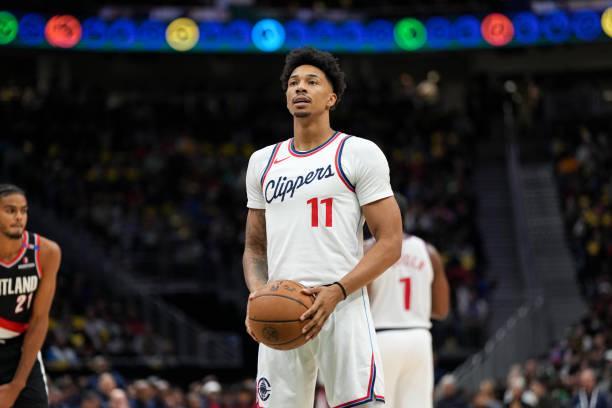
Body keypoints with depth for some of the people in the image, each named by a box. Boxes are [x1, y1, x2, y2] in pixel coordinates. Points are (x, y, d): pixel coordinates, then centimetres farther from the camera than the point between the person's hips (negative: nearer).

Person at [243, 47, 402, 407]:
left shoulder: (359, 154, 2)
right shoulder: (263, 162, 18)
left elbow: (391, 242, -4)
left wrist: (337, 292, -17)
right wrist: (257, 290, 0)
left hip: (343, 307, -5)